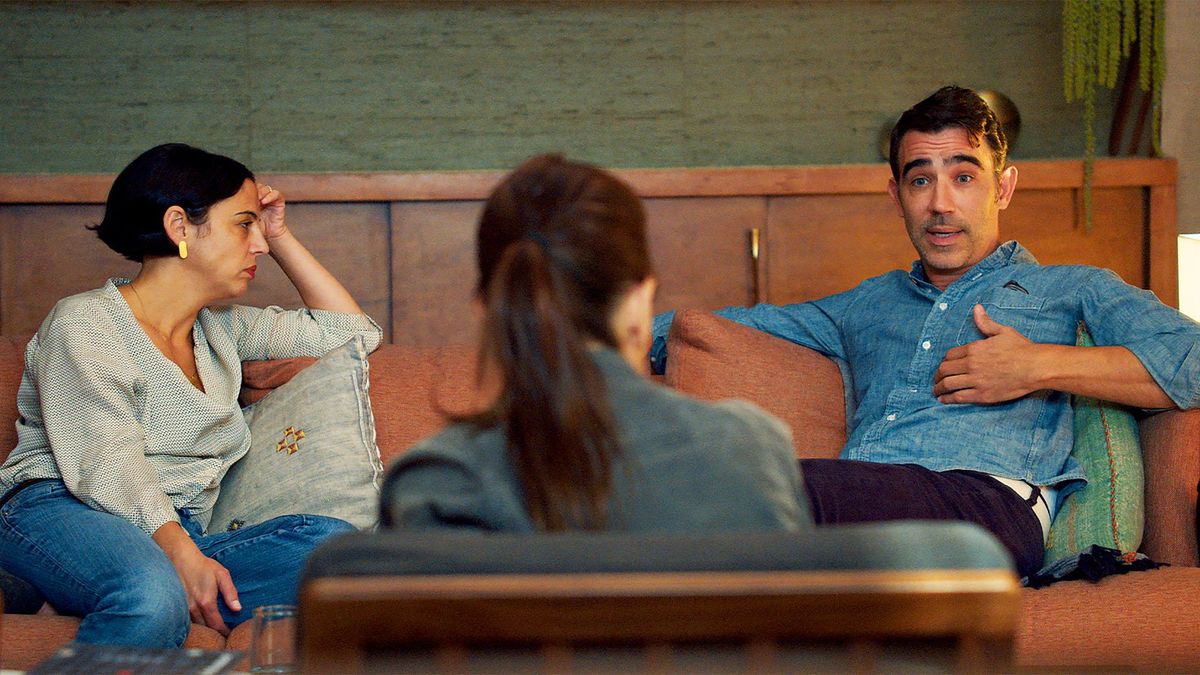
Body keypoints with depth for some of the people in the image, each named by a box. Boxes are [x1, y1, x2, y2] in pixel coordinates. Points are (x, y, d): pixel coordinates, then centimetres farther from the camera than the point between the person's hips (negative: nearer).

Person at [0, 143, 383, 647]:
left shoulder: (219, 328, 23)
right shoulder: (84, 324, 0)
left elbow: (353, 330, 30)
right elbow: (108, 464, -14)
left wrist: (281, 237, 23)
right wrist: (181, 553, -29)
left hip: (181, 535, 7)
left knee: (336, 545, -24)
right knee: (153, 596, -43)